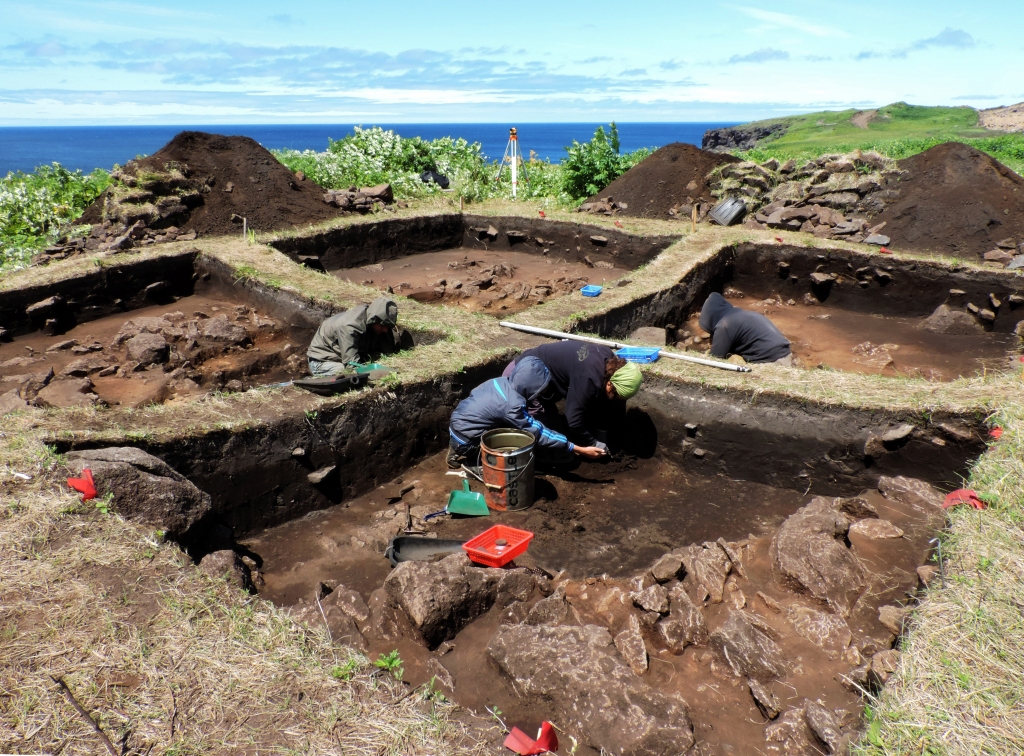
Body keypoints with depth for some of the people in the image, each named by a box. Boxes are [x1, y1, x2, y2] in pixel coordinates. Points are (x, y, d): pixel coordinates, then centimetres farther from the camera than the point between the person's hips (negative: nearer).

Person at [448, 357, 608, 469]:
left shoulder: (503, 382, -3)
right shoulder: (512, 404, -27)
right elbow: (538, 434, -20)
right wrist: (580, 450, -18)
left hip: (460, 424, 8)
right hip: (467, 442, -8)